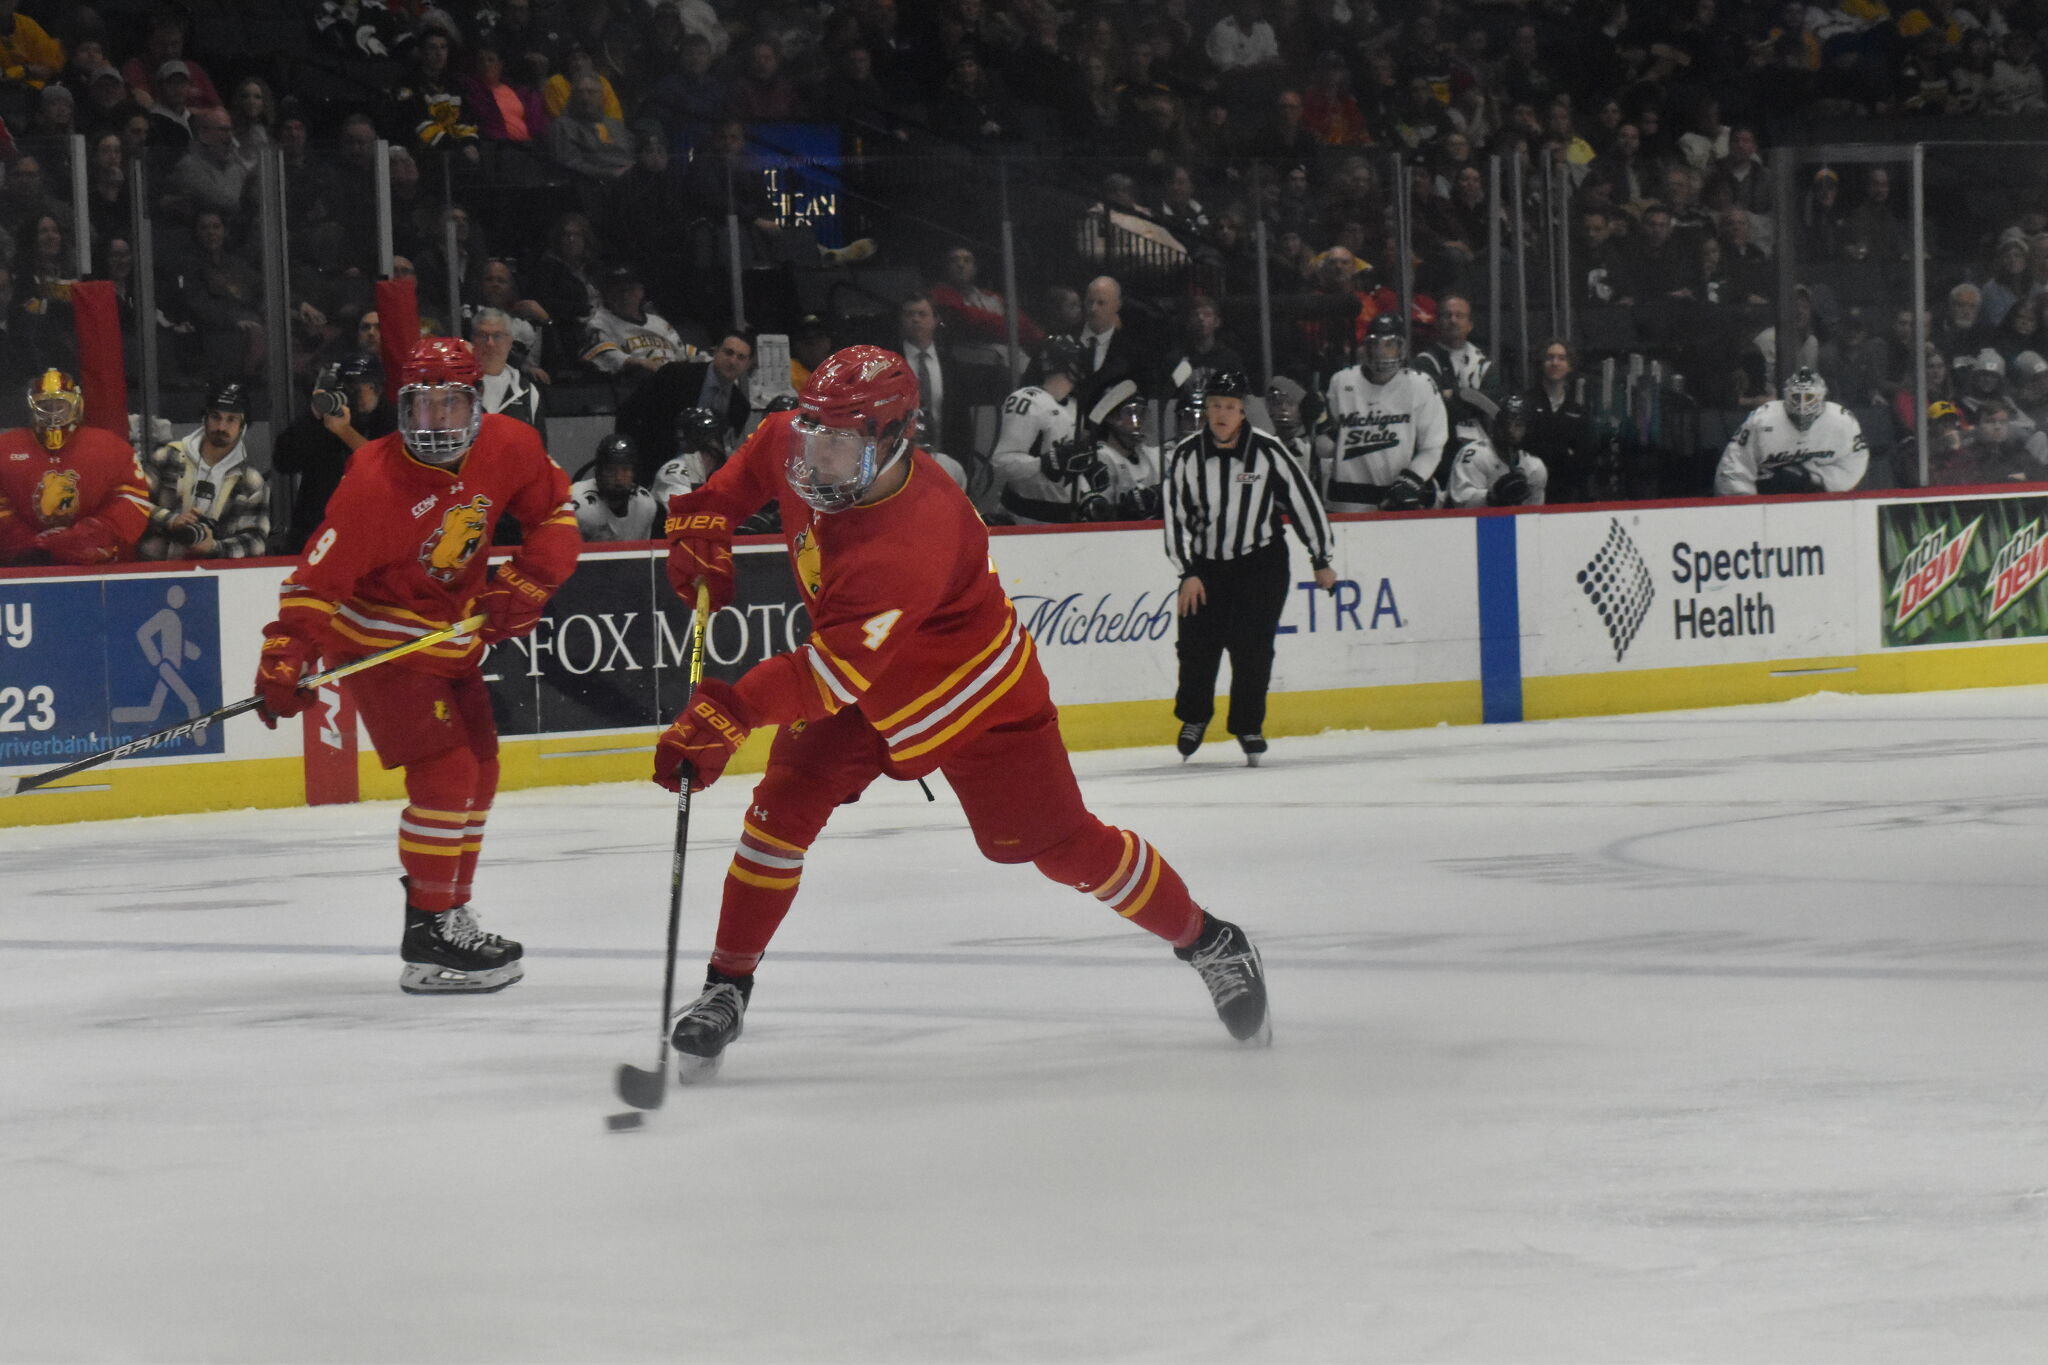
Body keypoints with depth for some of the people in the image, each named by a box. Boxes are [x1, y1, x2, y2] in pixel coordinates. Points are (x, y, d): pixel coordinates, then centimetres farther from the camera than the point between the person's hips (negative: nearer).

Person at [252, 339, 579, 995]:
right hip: (379, 635, -8)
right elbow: (318, 576, -29)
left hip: (454, 631, 8)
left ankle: (452, 916, 33)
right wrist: (286, 657, -38)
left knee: (478, 769, 17)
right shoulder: (375, 481, -28)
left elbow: (555, 511, 5)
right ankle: (429, 941, -14)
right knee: (445, 769, -18)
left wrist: (527, 583, -8)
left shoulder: (509, 446, -11)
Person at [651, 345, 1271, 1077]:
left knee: (1061, 844, 0)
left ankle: (1211, 944, 20)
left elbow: (836, 673, -46)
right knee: (782, 809, -10)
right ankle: (727, 987, 0)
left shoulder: (914, 543, -42)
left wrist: (730, 712, -53)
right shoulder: (796, 448, -18)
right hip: (868, 695, 6)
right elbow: (760, 454, 10)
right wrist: (704, 519, -1)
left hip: (979, 698, -6)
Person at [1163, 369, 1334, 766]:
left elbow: (1304, 500, -5)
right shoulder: (1186, 455, -9)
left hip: (1261, 562, -2)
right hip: (1206, 564, 2)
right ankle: (1194, 718, 22)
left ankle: (1248, 726, 9)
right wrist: (1188, 574, -8)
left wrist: (1321, 560, -1)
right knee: (1197, 644, -3)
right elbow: (1175, 514, -4)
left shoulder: (1267, 451, -14)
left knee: (1251, 646, -8)